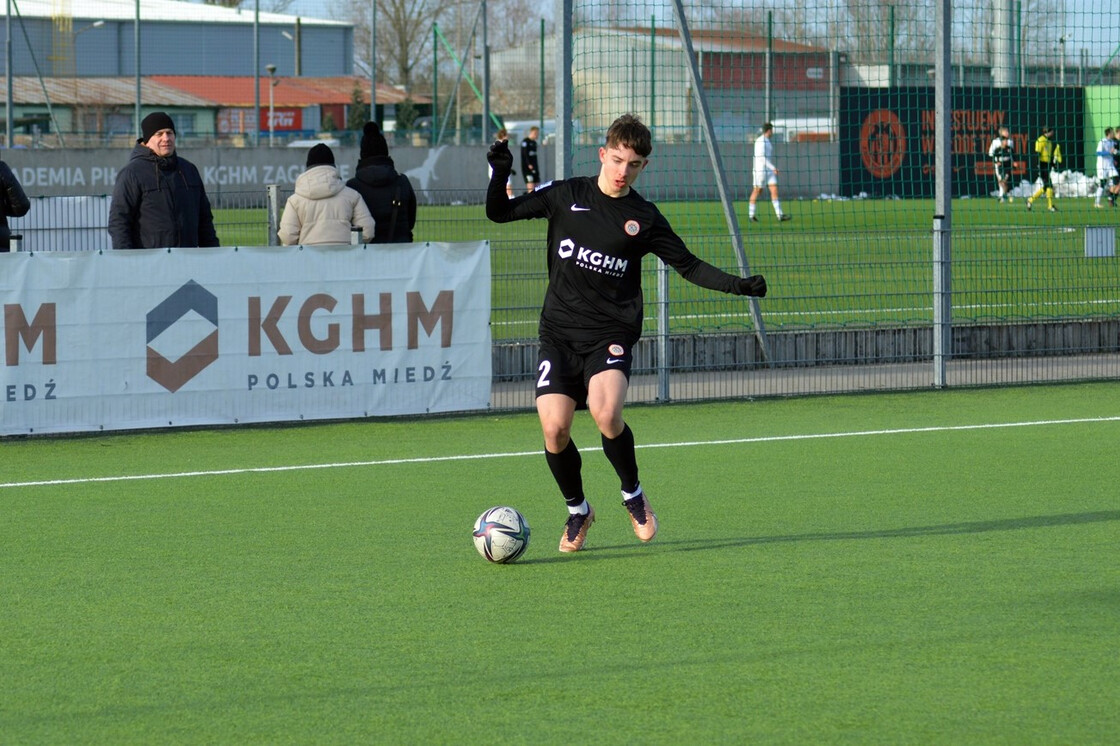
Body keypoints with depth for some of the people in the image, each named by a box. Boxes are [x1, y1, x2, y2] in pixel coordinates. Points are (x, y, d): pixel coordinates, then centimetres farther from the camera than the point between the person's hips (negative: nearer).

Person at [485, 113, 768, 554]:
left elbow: (689, 266, 11)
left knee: (606, 413, -27)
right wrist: (500, 174, -8)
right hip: (559, 331, 1)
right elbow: (499, 213, 10)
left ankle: (633, 494, 1)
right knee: (554, 427, -12)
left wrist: (738, 285, -1)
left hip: (611, 332, -1)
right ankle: (577, 510, 15)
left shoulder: (644, 218, 5)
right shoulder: (566, 196, 6)